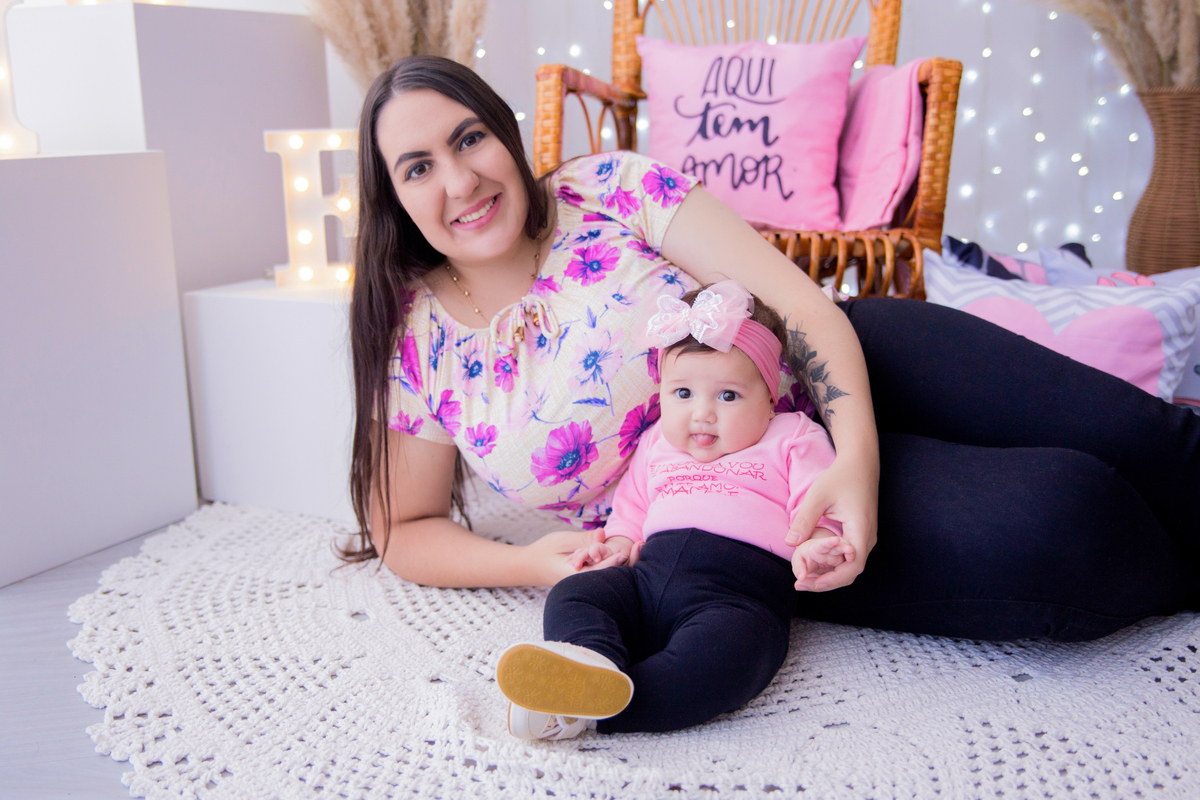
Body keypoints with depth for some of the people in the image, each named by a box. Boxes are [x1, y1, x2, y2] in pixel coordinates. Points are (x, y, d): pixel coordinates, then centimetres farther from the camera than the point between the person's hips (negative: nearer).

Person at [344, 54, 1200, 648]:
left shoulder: (609, 188, -6)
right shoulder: (418, 341, -2)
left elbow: (799, 299, -11)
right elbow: (406, 529, 6)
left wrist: (858, 454, -27)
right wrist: (527, 563, -14)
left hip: (822, 372, 2)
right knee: (1063, 526, -23)